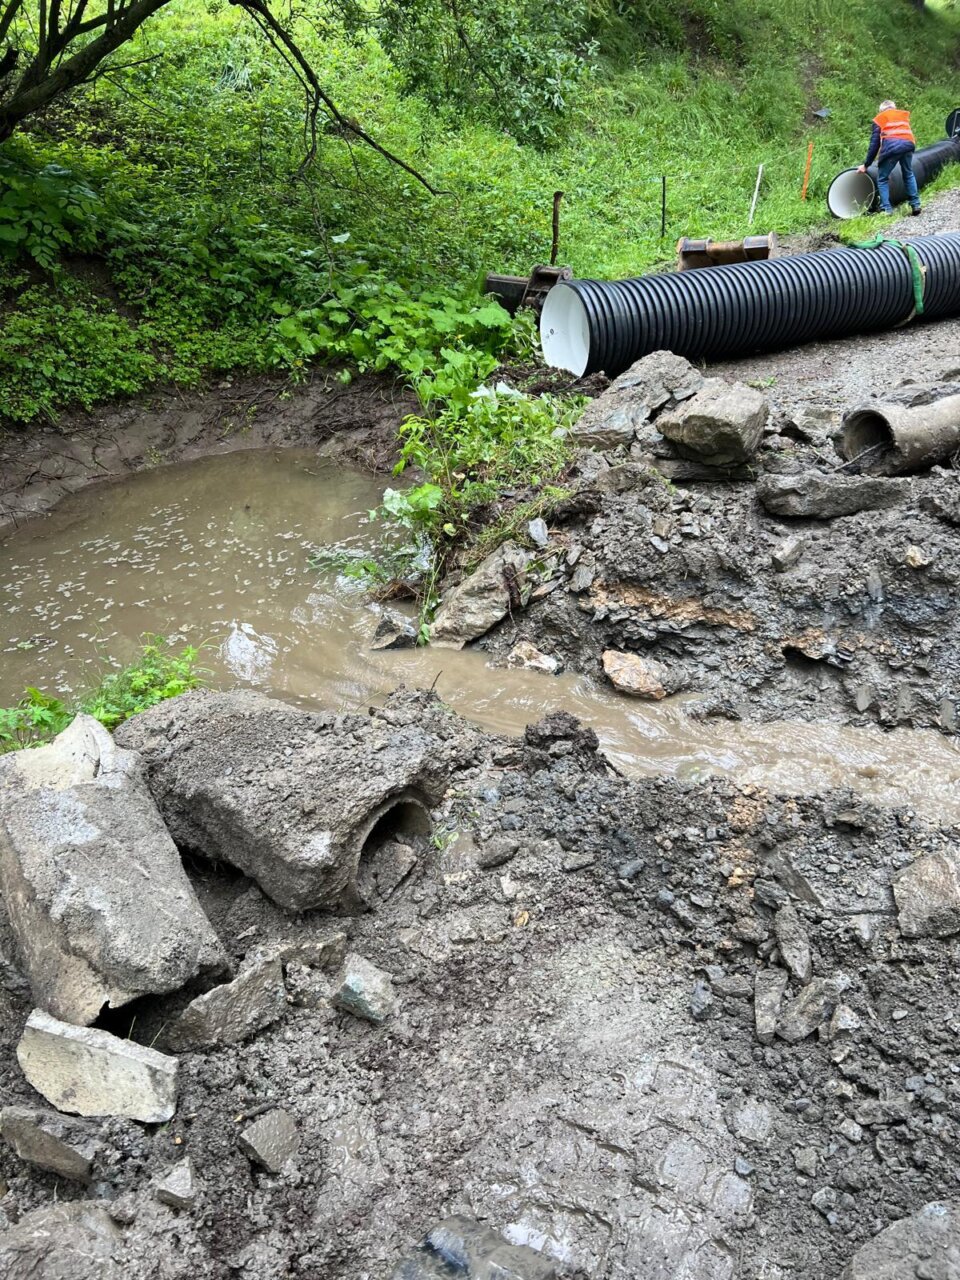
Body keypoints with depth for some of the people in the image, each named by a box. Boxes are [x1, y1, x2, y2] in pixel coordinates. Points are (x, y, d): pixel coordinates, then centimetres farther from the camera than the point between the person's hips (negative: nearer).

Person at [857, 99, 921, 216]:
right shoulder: (904, 115, 33)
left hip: (891, 145, -3)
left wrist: (866, 165, 22)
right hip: (908, 144, 3)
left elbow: (874, 144, 18)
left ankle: (886, 209, 0)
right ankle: (915, 205, 18)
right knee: (908, 175, 24)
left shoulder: (879, 119, 23)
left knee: (882, 179, 11)